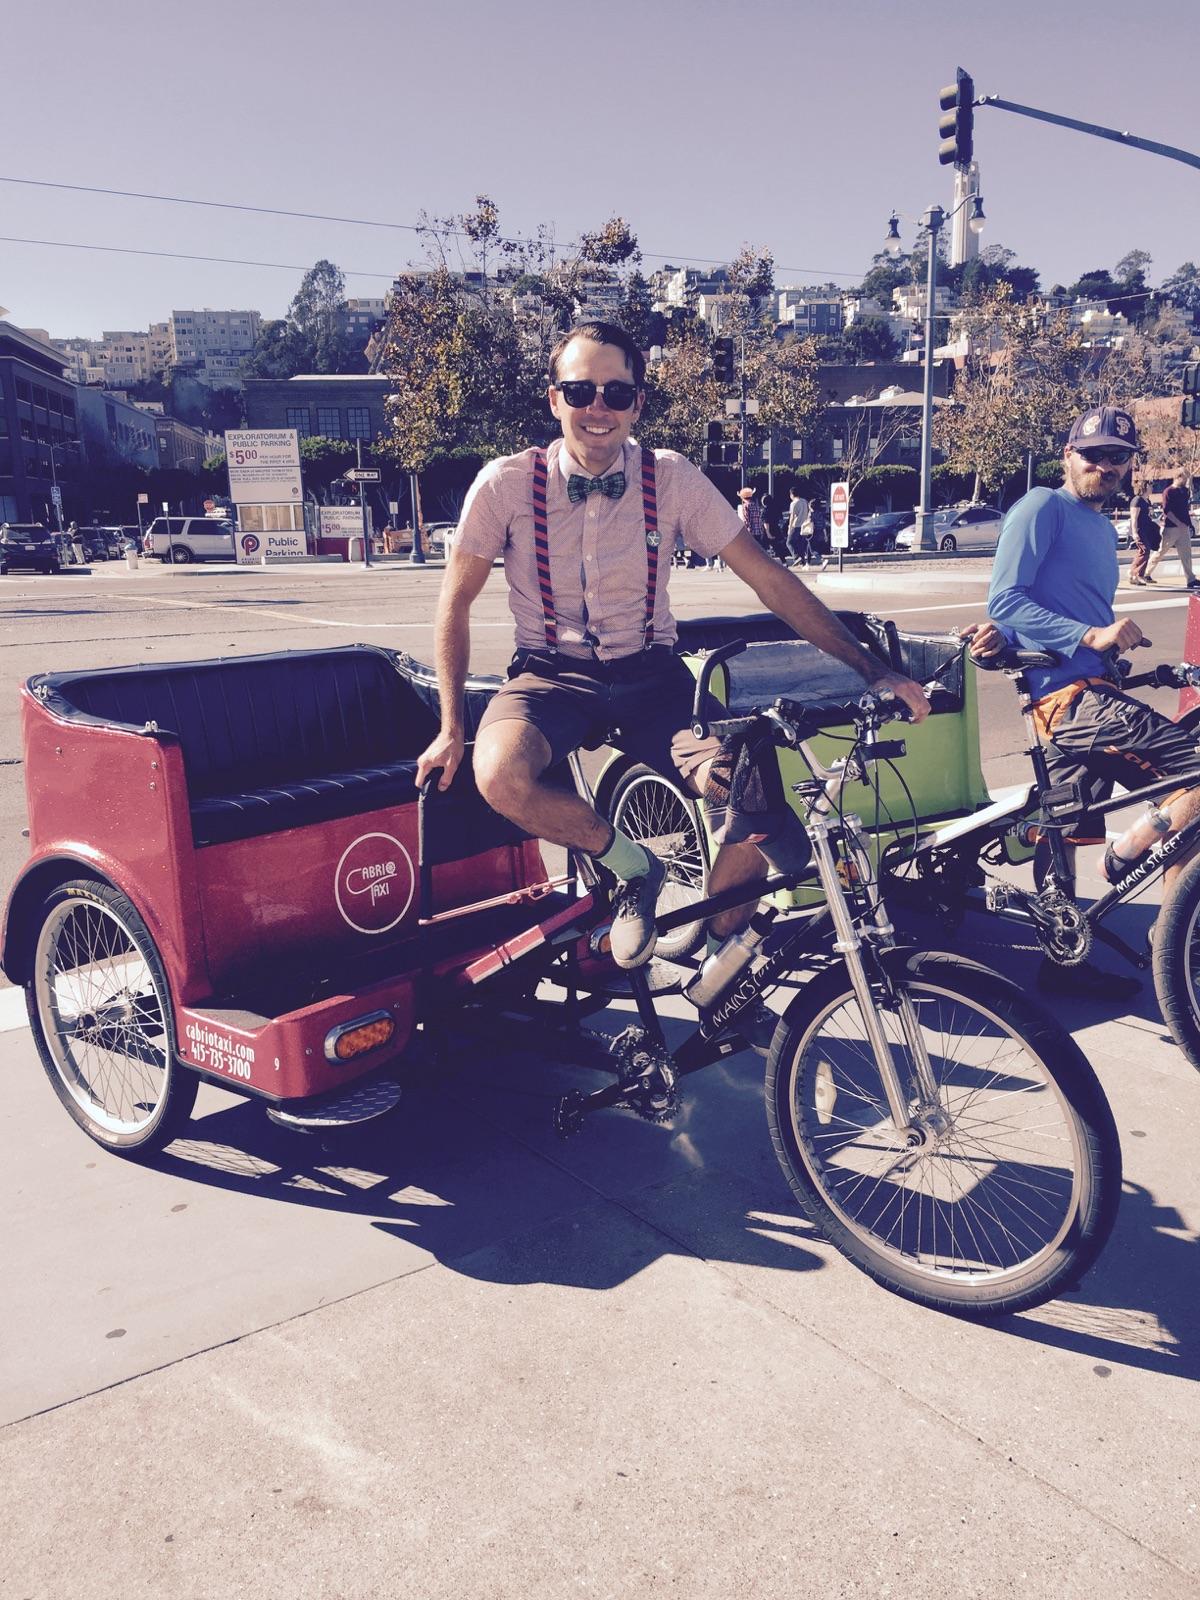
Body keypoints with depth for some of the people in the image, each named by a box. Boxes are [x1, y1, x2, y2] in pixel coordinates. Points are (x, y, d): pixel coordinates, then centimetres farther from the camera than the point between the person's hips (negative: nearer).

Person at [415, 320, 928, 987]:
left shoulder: (673, 479, -6)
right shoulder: (507, 483, -8)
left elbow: (770, 579, -2)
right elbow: (457, 601, 2)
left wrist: (872, 669, -5)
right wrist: (451, 727, -2)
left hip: (649, 675, 1)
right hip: (550, 675, 0)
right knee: (501, 776, -36)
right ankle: (633, 866, -5)